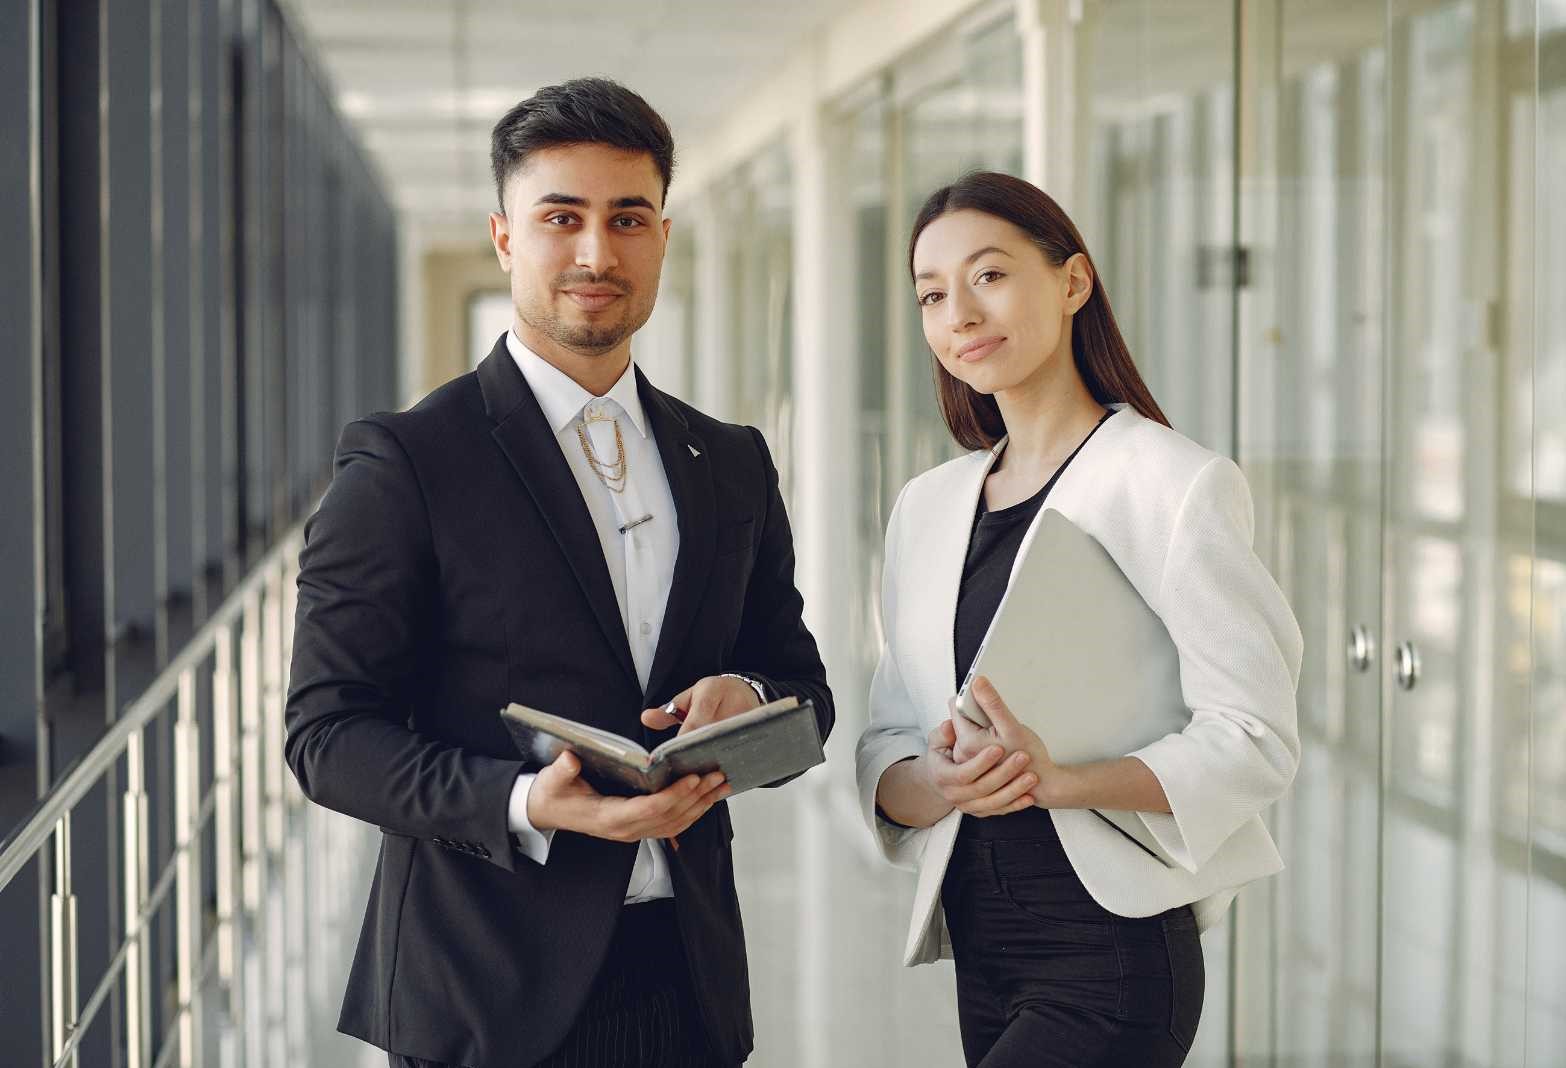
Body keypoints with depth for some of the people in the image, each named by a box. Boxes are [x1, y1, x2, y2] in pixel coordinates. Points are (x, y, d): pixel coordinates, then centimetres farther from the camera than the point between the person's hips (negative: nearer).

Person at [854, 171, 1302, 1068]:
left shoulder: (1179, 486, -6)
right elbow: (886, 751, 11)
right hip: (980, 951, 6)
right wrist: (940, 785, -12)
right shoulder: (927, 507, 12)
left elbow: (1253, 741, -12)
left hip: (1111, 953, -6)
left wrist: (1058, 781, -25)